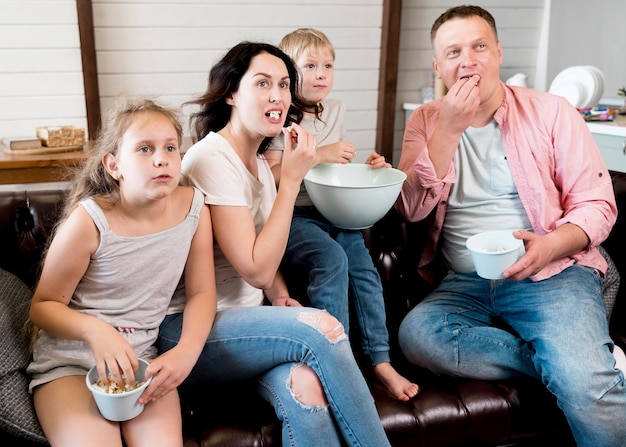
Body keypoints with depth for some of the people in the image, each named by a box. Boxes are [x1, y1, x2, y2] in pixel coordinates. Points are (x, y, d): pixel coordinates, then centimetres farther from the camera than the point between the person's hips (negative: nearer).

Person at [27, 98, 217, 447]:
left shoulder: (192, 205, -6)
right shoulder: (89, 220, -16)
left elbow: (202, 292, 1)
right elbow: (43, 305, -6)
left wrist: (187, 351, -16)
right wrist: (95, 330, -25)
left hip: (141, 358, 3)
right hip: (69, 360, -2)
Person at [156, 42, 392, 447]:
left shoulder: (259, 161, 11)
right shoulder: (211, 158, -15)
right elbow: (257, 271, -19)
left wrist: (281, 297, 0)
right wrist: (292, 179, -17)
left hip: (243, 320, 6)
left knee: (305, 384, -27)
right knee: (321, 328, -28)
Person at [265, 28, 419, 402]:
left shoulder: (337, 110, 15)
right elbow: (270, 176, -15)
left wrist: (367, 170, 6)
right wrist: (318, 155, -21)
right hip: (293, 215, -5)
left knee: (364, 269, -16)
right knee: (333, 259, -30)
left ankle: (381, 361, -7)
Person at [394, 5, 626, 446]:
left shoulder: (551, 111, 3)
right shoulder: (426, 121, 9)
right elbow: (412, 209, -3)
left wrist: (551, 245, -20)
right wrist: (450, 129, -11)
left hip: (554, 275, -3)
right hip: (464, 284, 4)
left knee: (588, 387, -30)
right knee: (416, 333, -29)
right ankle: (567, 361, -15)